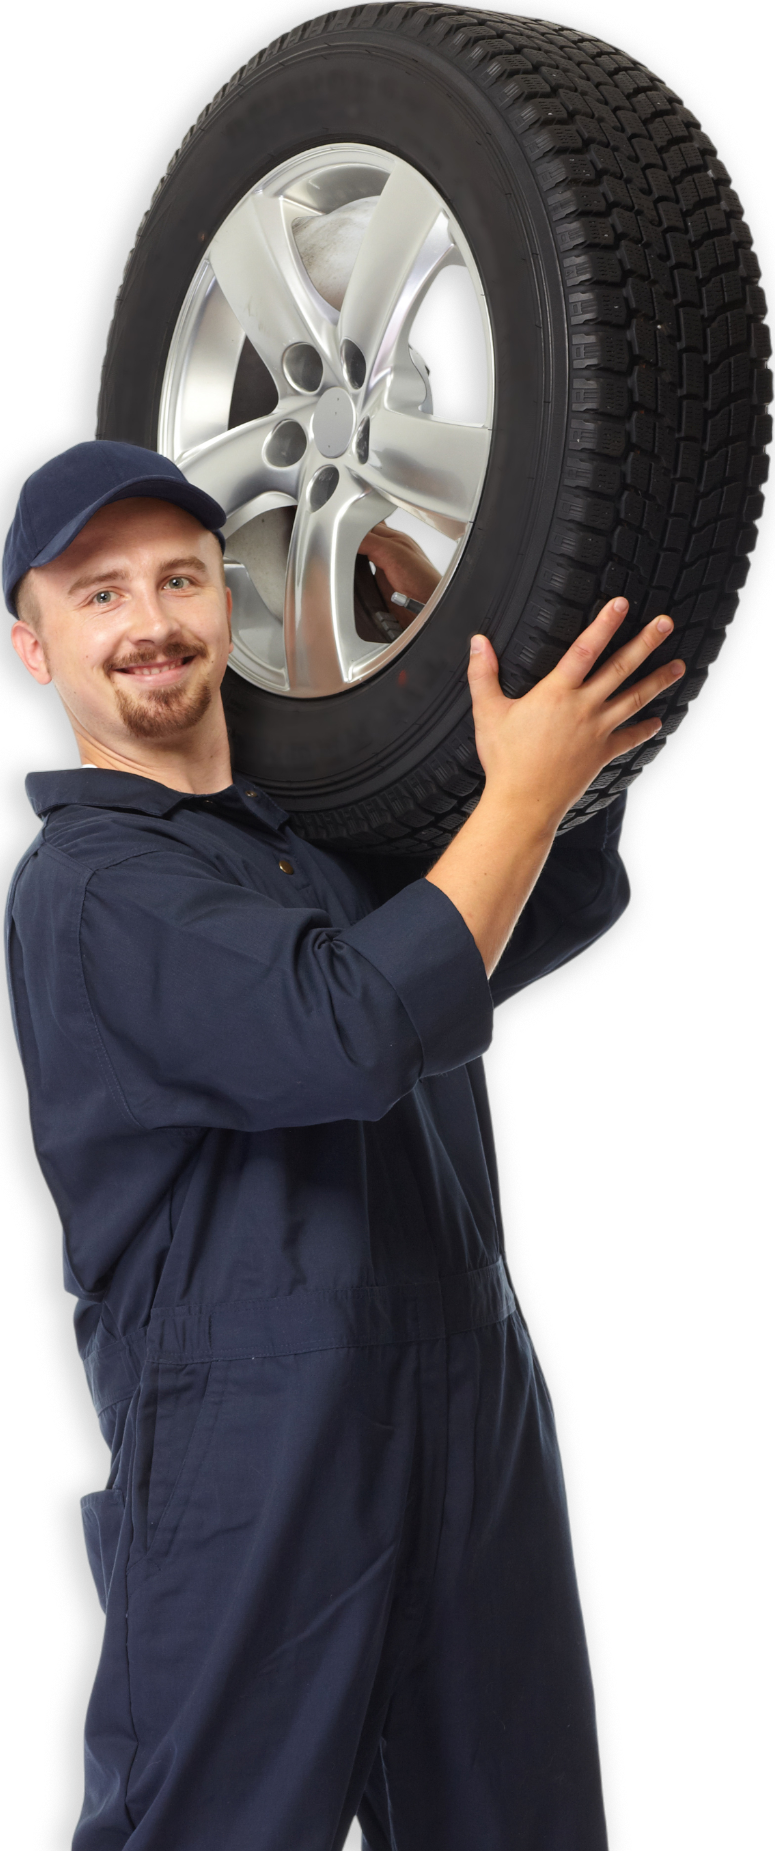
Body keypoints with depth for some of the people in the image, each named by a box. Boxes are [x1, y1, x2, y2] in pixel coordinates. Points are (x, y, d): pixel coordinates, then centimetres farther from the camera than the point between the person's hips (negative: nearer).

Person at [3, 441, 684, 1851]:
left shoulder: (324, 838, 16)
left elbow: (567, 903, 22)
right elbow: (357, 1034, -22)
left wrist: (473, 640, 12)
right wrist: (524, 786, -14)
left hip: (477, 1423, 7)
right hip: (247, 1454, -7)